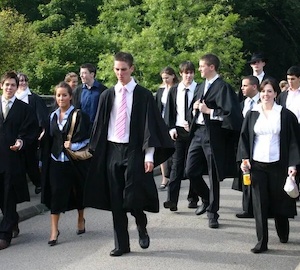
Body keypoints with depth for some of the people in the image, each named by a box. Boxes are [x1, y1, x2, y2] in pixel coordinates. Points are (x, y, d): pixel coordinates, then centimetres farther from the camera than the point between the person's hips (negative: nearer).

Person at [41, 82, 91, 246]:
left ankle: (81, 219, 36)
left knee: (78, 192, 11)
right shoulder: (53, 116, 9)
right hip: (56, 160, 3)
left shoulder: (79, 115, -6)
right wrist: (45, 161, 10)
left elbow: (85, 138, -9)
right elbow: (49, 139, 13)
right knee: (56, 194, -4)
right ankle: (54, 230, -2)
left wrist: (73, 145, -23)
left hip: (75, 160, -3)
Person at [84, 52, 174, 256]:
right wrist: (95, 151, 5)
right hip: (112, 150, 4)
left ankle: (142, 228, 21)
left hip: (134, 151, -3)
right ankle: (121, 244, 15)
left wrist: (149, 156, -11)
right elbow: (100, 125, 10)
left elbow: (150, 126, -5)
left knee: (133, 197, -10)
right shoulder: (107, 96, 7)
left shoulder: (143, 95, -3)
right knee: (116, 201, 5)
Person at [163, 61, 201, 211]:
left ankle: (193, 198, 17)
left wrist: (191, 123, -14)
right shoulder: (174, 90, 9)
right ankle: (172, 200, -9)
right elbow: (169, 111, 10)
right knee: (176, 164, -4)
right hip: (177, 130, 2)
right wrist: (171, 128, -1)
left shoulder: (198, 89, -1)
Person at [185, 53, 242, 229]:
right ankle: (207, 199, 31)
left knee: (214, 176, 3)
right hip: (198, 132, 8)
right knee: (191, 171, 7)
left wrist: (209, 111, -17)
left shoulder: (223, 87, -11)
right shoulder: (203, 86, 14)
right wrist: (196, 108, 4)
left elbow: (230, 113, -18)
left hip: (213, 134, -8)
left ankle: (213, 213, 15)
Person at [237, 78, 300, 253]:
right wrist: (244, 158, -4)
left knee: (280, 201, 9)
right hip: (257, 164, 2)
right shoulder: (252, 115, 7)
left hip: (278, 165, -2)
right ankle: (262, 242, 3)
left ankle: (283, 234, 34)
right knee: (259, 203, -1)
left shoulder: (285, 115, -1)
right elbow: (244, 137, 9)